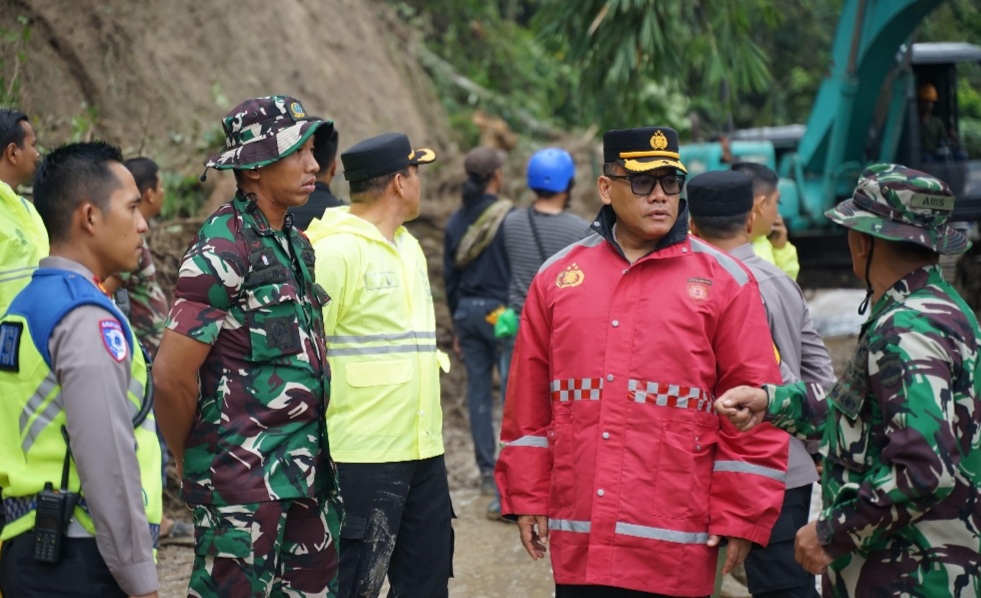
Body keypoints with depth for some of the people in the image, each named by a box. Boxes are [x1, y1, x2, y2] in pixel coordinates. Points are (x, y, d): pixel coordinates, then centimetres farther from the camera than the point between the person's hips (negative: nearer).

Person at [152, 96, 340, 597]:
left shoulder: (296, 244, 12)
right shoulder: (222, 250, -15)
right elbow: (172, 375, -18)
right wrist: (188, 460, -4)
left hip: (308, 463, 8)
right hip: (244, 475, -8)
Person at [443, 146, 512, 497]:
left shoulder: (456, 221, 7)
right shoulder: (508, 217, -10)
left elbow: (449, 276, 11)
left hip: (467, 310, 5)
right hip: (501, 310, -5)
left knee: (478, 391, 8)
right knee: (513, 388, 1)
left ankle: (487, 473, 9)